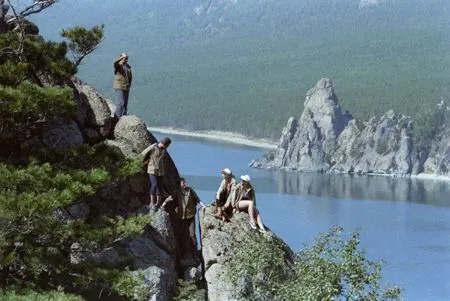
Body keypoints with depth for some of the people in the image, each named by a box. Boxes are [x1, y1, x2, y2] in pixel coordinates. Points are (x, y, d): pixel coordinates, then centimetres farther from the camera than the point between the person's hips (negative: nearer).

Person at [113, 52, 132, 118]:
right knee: (121, 103, -17)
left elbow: (130, 77, 24)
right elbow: (114, 62, -32)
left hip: (126, 88, 7)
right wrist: (122, 57, -40)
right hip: (119, 87, -7)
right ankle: (118, 118, -16)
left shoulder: (128, 67, 13)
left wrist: (129, 84, 12)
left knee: (125, 104, 7)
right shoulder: (118, 65, -6)